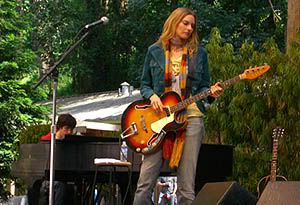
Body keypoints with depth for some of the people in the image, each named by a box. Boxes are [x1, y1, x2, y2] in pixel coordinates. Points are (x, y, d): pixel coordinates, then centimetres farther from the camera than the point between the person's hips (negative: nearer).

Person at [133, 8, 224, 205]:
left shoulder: (199, 52, 10)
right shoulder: (155, 51, 9)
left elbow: (203, 86, 13)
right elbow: (145, 84, 13)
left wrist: (211, 92, -9)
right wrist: (152, 95, -8)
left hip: (191, 117, 0)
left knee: (186, 187, -2)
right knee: (145, 184, -6)